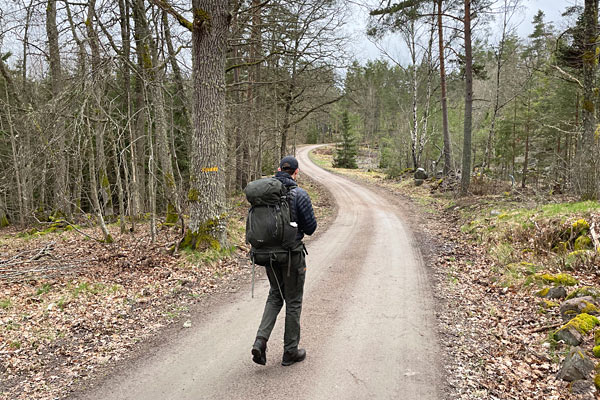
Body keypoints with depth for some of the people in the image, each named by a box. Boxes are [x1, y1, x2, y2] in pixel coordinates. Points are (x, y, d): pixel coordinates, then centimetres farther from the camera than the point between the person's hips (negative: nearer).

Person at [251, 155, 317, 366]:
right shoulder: (299, 194, -14)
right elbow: (311, 227, -11)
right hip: (292, 254, -5)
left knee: (275, 296, 21)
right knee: (293, 302, 9)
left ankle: (261, 340, 6)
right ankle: (290, 351, 20)